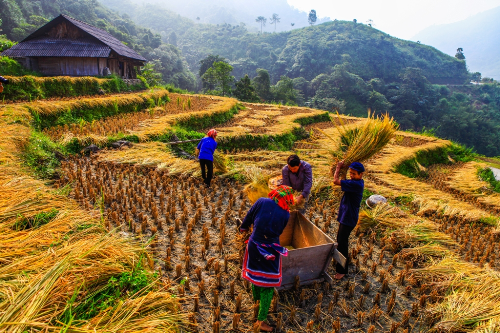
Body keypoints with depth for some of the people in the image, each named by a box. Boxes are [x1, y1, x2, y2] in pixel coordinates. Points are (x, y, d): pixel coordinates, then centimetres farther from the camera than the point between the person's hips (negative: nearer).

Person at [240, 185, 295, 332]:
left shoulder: (262, 202, -11)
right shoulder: (286, 214, -10)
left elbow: (249, 216, 3)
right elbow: (279, 231, 3)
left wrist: (244, 227, 23)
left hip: (254, 245, 3)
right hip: (271, 250, -2)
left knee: (255, 273, 26)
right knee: (268, 284, 10)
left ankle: (256, 300, 49)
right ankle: (261, 319, 14)